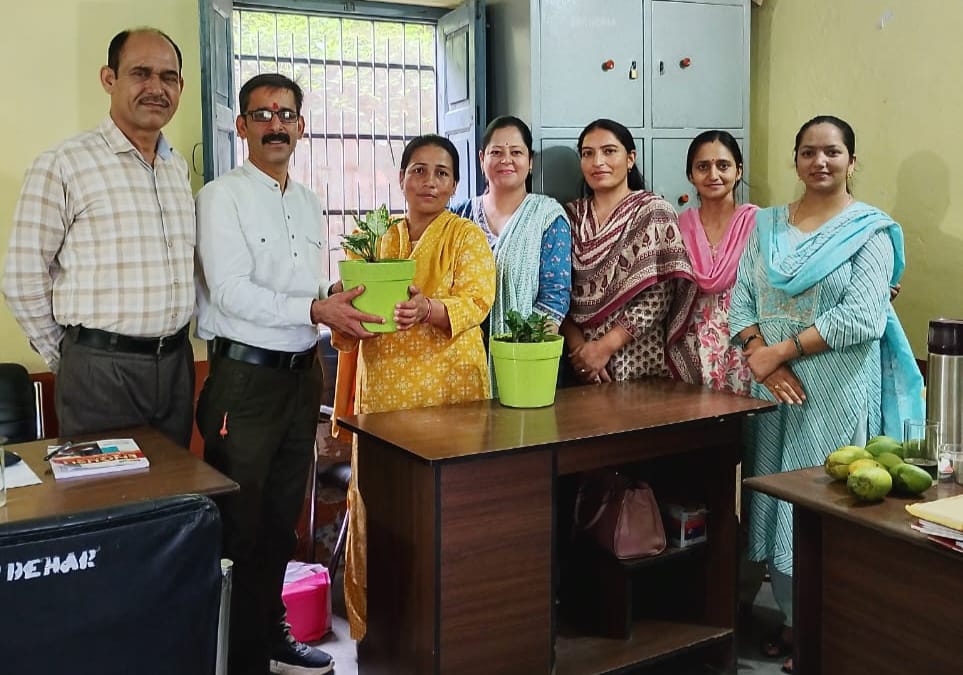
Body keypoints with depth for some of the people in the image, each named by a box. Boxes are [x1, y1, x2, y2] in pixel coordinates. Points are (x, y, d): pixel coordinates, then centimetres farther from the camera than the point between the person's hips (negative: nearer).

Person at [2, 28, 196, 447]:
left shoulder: (178, 167, 10)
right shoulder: (63, 166, -10)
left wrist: (172, 345, 14)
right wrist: (67, 358, 1)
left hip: (176, 363, 6)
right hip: (101, 369, -6)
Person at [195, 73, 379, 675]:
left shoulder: (309, 203, 14)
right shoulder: (222, 196, -7)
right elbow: (229, 291, -17)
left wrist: (343, 307, -1)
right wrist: (315, 309, -21)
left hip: (302, 373, 7)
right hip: (245, 376, -7)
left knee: (282, 519, 17)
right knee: (239, 525, 2)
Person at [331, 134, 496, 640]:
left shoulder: (468, 237, 3)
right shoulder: (376, 239, 15)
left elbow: (475, 300, -11)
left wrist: (427, 309, -31)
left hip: (447, 391, -3)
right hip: (381, 390, 3)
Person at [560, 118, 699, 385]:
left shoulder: (654, 212, -4)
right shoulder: (571, 215, 7)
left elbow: (658, 298, -12)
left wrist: (605, 347, -15)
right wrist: (577, 345, -12)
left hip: (643, 362, -3)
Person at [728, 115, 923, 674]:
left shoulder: (871, 230, -5)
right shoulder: (767, 224, 9)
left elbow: (862, 317, -16)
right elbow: (741, 300, 4)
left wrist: (780, 350, -15)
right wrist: (764, 361, -13)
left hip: (839, 392, -4)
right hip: (775, 388, 4)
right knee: (778, 498, 9)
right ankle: (796, 618, 27)